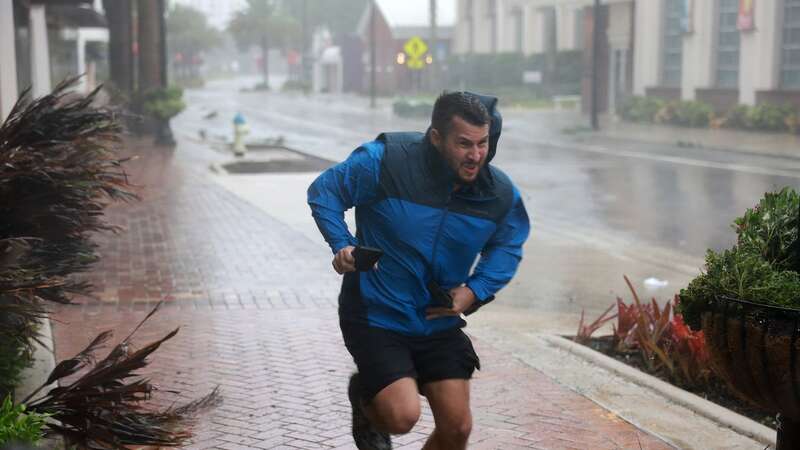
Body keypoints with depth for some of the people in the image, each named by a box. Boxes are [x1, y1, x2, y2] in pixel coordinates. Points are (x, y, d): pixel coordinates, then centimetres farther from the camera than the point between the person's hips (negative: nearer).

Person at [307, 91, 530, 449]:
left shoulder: (500, 194, -8)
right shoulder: (385, 161, -20)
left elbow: (507, 248, 10)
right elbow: (324, 190, -5)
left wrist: (475, 291, -7)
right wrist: (341, 244, -19)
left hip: (439, 324, 4)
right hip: (376, 317, -4)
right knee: (403, 416, -18)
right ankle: (365, 400, 19)